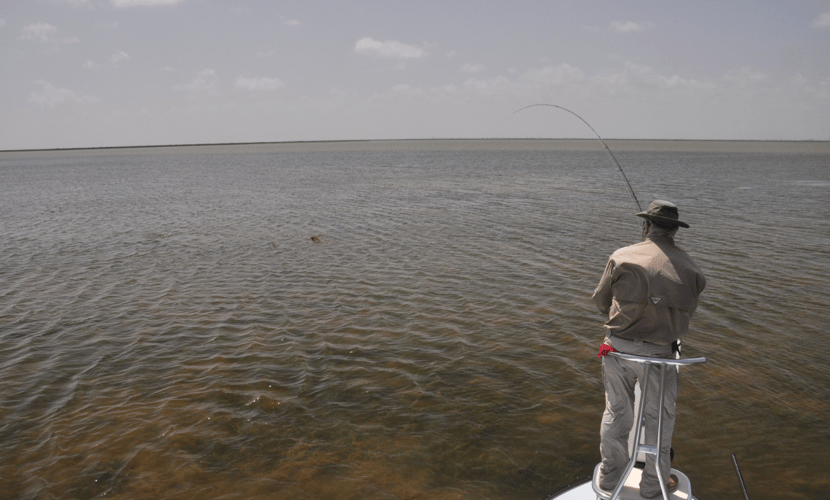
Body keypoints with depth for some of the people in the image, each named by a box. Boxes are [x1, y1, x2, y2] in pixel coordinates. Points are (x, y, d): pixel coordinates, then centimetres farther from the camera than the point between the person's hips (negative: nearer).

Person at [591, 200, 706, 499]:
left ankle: (610, 476, 32)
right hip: (658, 351, 0)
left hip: (617, 346, 0)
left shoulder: (622, 258, -4)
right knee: (659, 417, 18)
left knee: (616, 412, 17)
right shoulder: (689, 269, 1)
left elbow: (601, 300, 5)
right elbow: (685, 314, 6)